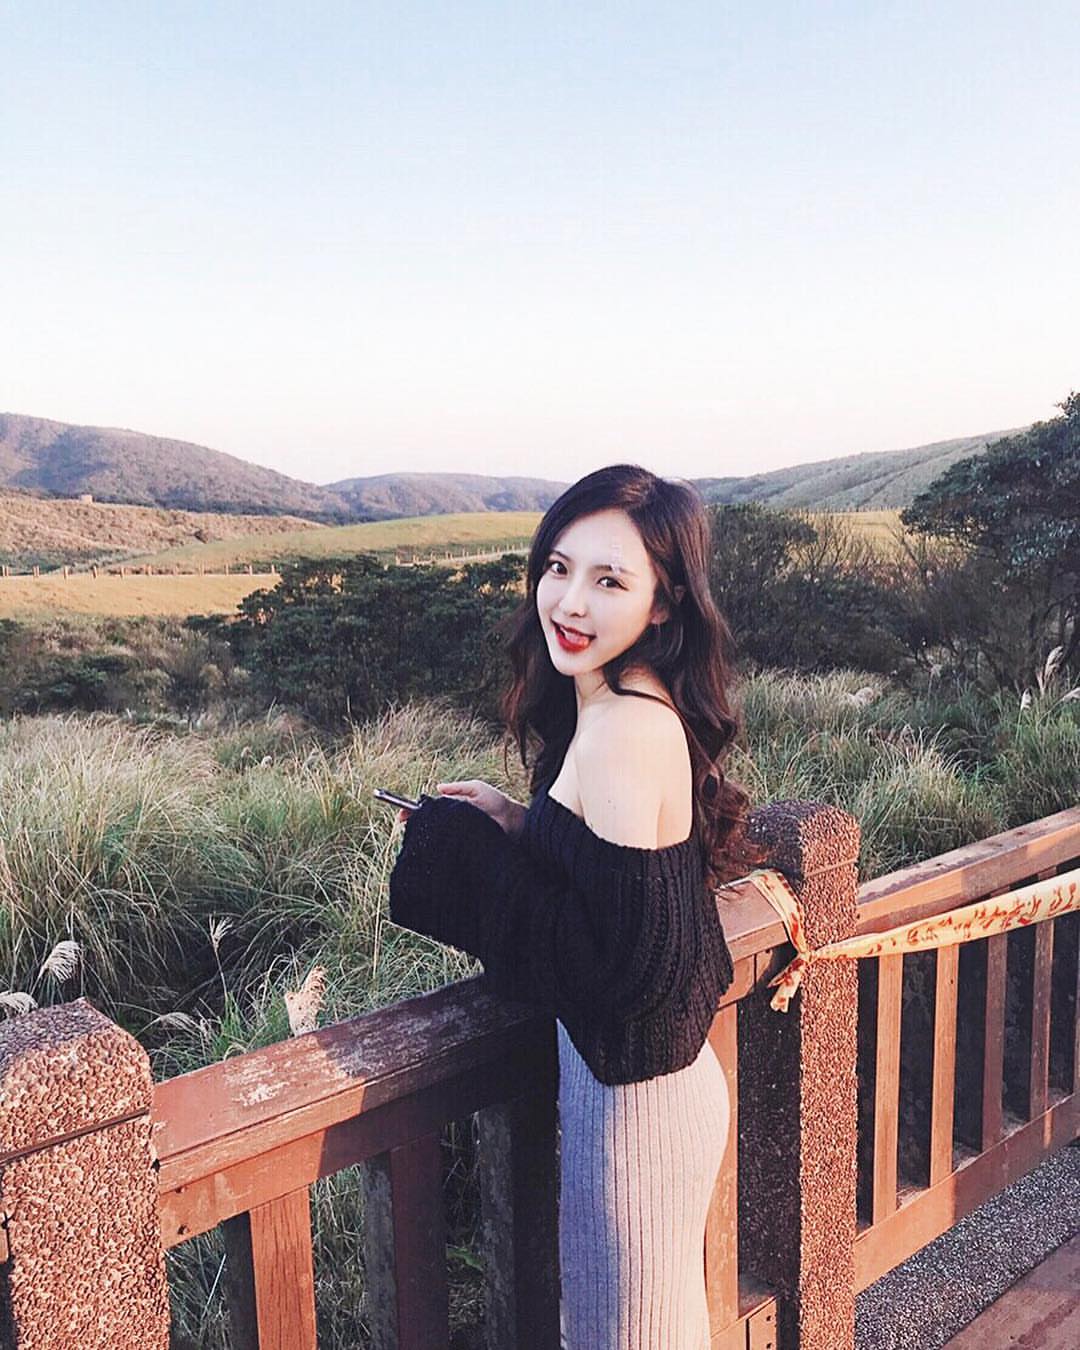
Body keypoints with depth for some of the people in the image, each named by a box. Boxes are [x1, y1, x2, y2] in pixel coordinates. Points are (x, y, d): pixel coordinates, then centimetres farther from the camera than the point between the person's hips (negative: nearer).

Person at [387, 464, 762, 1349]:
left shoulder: (618, 732, -27)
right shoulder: (652, 708, 2)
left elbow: (622, 957, -28)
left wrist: (469, 846, -19)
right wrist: (517, 821, 1)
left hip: (630, 1097, -8)